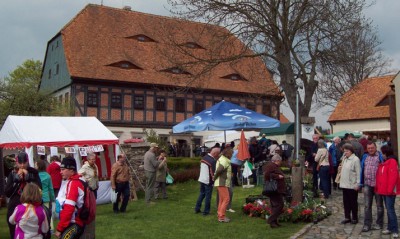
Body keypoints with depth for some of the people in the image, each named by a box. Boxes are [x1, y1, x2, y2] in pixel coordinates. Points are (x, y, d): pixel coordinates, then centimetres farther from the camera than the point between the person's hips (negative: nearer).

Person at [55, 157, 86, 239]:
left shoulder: (73, 183, -17)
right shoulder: (70, 182, 14)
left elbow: (69, 208, -23)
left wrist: (59, 228, -18)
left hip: (73, 225, -10)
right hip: (71, 223, 10)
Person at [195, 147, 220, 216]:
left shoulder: (204, 158, 4)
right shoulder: (213, 161, -21)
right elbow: (213, 173, -19)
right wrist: (214, 180, -6)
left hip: (201, 179, 8)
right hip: (208, 181, -8)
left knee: (201, 194, 19)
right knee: (208, 196, 3)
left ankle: (197, 209, 23)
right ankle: (206, 211, 9)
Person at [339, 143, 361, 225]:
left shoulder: (355, 159, -13)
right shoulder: (344, 158, 12)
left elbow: (358, 172, -15)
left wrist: (357, 184, -17)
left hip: (352, 185, -7)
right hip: (344, 184, 7)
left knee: (353, 202, 5)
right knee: (346, 202, 12)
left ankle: (354, 218, 17)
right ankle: (347, 217, 22)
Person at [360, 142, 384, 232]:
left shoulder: (380, 156, -5)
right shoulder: (365, 157, 9)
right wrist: (362, 184, 11)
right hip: (367, 184, 4)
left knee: (379, 205, 11)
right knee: (367, 206, 3)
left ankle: (379, 224, 22)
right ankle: (367, 224, 8)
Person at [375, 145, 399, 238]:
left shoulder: (392, 162, -12)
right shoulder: (384, 162, 17)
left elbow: (393, 176, -20)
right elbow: (380, 176, 19)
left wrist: (390, 189, -22)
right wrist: (378, 187, 15)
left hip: (389, 191, -9)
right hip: (384, 190, 9)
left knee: (390, 209, -8)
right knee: (388, 209, 13)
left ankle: (395, 230, -3)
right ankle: (390, 228, 20)